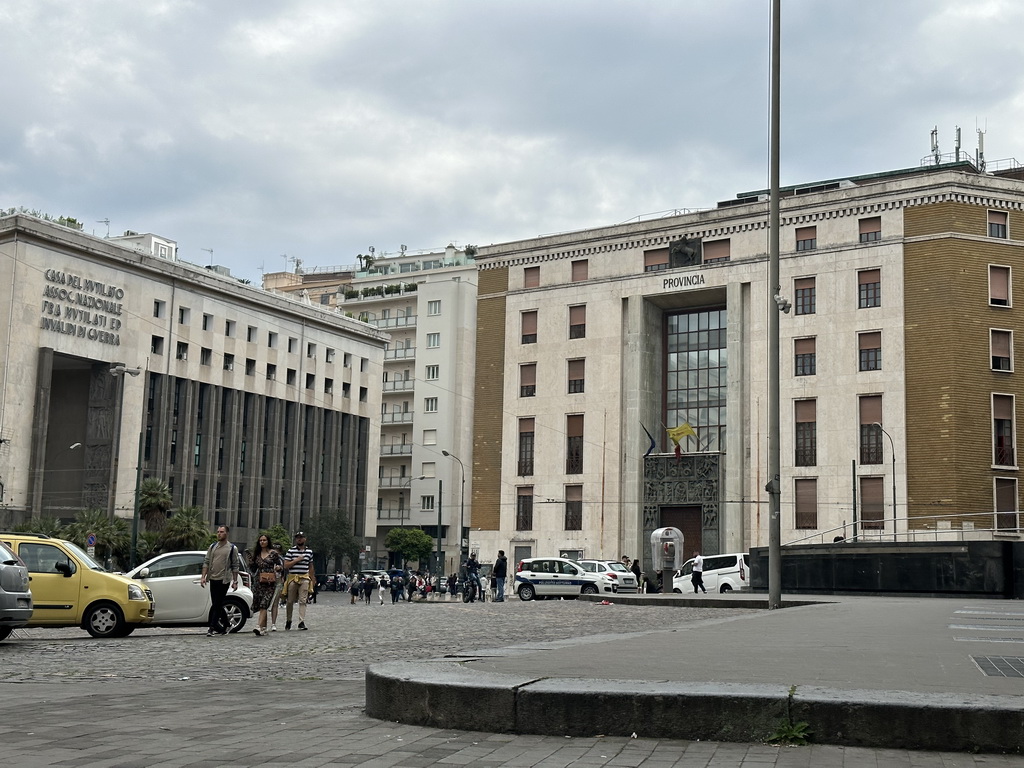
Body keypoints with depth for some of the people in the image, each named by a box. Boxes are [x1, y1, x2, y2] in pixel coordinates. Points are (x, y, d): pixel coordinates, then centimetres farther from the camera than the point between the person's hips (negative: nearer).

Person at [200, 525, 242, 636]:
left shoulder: (232, 548, 0)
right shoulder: (212, 547, 11)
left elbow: (235, 566, 1)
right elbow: (206, 562, 11)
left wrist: (235, 581, -3)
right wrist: (203, 576, 1)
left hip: (224, 580, -5)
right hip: (213, 579, 5)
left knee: (217, 605, -8)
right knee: (216, 604, 10)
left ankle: (212, 628, -7)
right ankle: (224, 626, 23)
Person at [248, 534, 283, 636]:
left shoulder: (274, 553, 3)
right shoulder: (256, 554, 14)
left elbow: (280, 564, 5)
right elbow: (254, 570, 18)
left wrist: (278, 567, -17)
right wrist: (251, 562, 0)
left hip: (270, 582, -5)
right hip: (258, 582, 5)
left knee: (263, 605, -16)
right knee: (259, 606, 4)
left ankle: (259, 627, -25)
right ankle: (264, 629, 12)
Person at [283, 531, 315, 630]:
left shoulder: (309, 551, 13)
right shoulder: (290, 551, 2)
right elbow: (286, 565, -3)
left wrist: (313, 578, 21)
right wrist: (297, 560, -11)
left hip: (305, 578, 1)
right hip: (293, 577, -1)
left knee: (303, 601, -7)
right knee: (290, 601, 6)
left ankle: (302, 622, -11)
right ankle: (288, 621, 21)